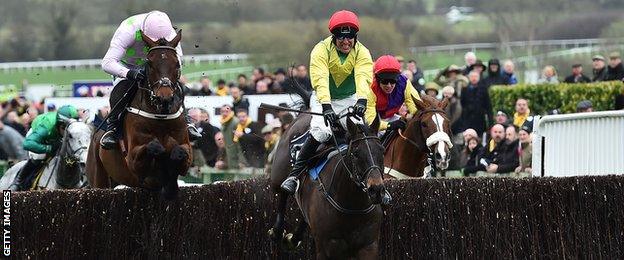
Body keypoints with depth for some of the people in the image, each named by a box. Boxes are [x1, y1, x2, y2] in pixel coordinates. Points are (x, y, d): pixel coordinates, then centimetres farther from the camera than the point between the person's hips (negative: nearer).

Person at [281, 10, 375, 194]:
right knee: (321, 131, -29)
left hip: (350, 100, 2)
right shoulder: (321, 50, -19)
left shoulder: (362, 53, -12)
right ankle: (294, 174, -19)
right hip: (324, 98, -2)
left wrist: (362, 101, -50)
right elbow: (320, 80, -33)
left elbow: (363, 78, -30)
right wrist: (326, 106, -48)